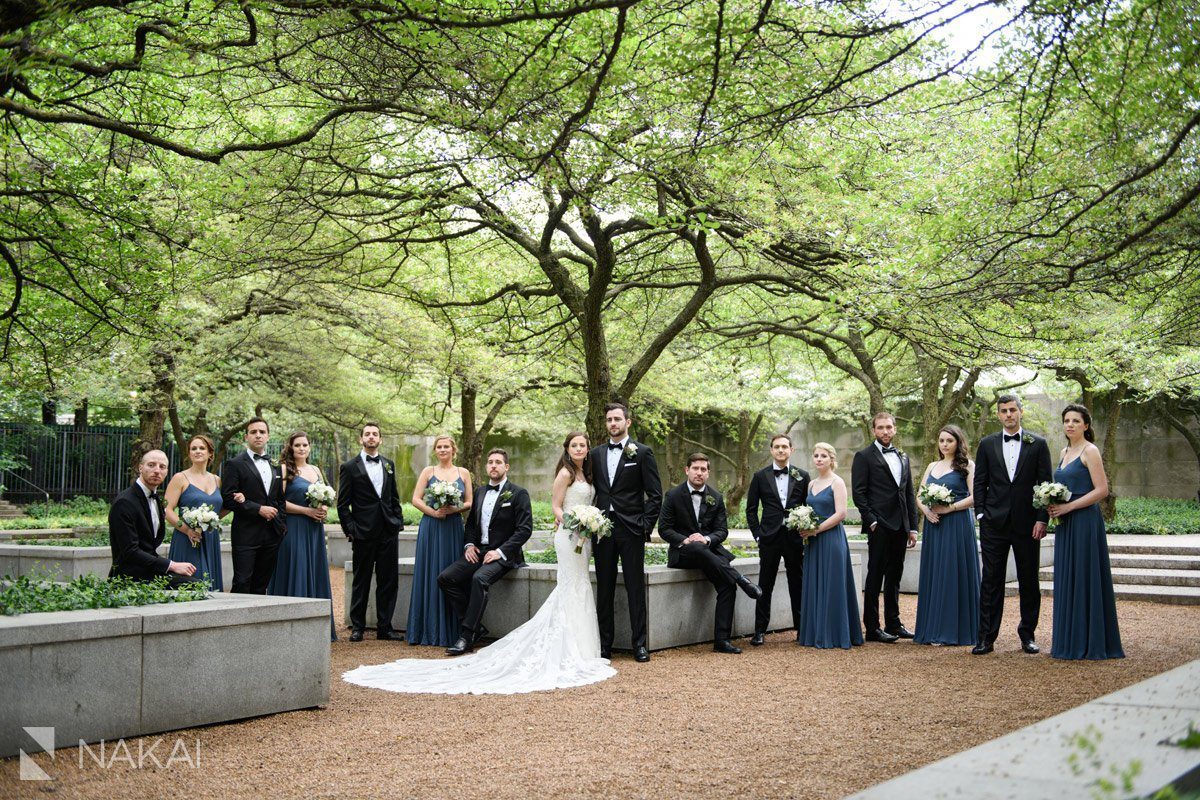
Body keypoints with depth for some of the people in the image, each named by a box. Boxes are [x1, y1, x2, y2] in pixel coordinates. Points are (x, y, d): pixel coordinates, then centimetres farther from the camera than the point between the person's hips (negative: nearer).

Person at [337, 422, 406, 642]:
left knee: (389, 581, 5)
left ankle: (384, 627, 12)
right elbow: (342, 504, -2)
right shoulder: (350, 467, -1)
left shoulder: (389, 465, 14)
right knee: (361, 582, 4)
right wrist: (350, 530, -8)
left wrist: (399, 522, 7)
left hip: (389, 532, 4)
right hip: (364, 533, -4)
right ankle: (357, 627, 13)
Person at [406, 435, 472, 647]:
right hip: (431, 528, -1)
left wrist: (455, 509, -11)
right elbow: (416, 499, 1)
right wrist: (433, 511, -14)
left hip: (454, 529, 1)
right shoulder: (428, 472, 8)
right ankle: (428, 630, 3)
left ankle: (450, 631, 5)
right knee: (429, 576, -2)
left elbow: (470, 502, 8)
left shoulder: (463, 473, 11)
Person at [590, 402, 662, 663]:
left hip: (630, 529, -4)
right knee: (604, 589, 7)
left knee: (635, 588, 0)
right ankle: (605, 644, 13)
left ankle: (639, 643, 6)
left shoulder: (642, 452, 0)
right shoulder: (596, 454, 12)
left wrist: (646, 526, -9)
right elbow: (593, 490, 15)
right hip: (602, 529, 4)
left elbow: (655, 494, -2)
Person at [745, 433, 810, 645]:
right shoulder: (760, 476, 4)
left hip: (795, 538, 1)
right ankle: (760, 631, 6)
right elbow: (751, 509, 7)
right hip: (769, 538, -1)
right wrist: (757, 534, -1)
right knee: (765, 586, 1)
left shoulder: (802, 476, 7)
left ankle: (801, 628, 16)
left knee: (798, 585, 7)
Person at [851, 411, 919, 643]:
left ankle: (893, 624, 19)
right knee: (875, 577, -2)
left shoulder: (903, 458, 17)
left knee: (894, 577, 12)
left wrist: (912, 527, 11)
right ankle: (872, 628, 2)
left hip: (900, 527, 6)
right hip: (879, 527, -6)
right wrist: (872, 521, -14)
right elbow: (859, 493, -7)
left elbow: (909, 494, 17)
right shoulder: (864, 456, -2)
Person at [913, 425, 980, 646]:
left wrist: (949, 507, -16)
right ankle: (933, 629, 10)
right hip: (933, 526, 6)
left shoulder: (967, 465, -1)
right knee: (933, 575, 5)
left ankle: (953, 630, 1)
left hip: (958, 526, -6)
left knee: (953, 575, -4)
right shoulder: (932, 466, 17)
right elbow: (919, 497, 15)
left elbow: (975, 497, -11)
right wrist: (926, 510, -5)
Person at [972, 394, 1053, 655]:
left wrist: (1042, 519, -6)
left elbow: (1045, 484, 2)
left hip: (1027, 524, -1)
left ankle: (1028, 635, 18)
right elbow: (979, 482, 9)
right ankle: (986, 637, 3)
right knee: (991, 580, 0)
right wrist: (981, 514, -1)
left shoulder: (1037, 444, 4)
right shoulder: (987, 444, 8)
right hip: (994, 524, 1)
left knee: (1029, 581, 6)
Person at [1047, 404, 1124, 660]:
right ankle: (1071, 640, 15)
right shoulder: (1064, 453, 16)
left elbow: (1102, 490, -15)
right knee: (1067, 580, 9)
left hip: (1084, 521, -8)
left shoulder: (1090, 451, -8)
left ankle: (1090, 642, 2)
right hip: (1065, 524, 8)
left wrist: (1067, 507, -17)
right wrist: (1053, 506, 5)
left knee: (1085, 578, -4)